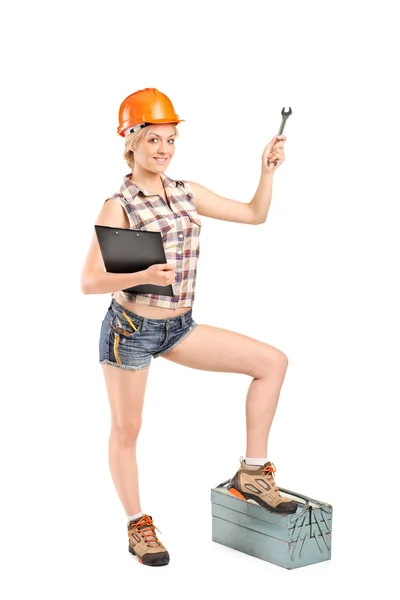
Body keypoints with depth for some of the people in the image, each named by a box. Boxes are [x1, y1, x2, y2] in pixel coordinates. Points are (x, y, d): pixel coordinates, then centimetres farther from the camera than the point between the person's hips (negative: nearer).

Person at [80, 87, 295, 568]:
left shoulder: (187, 193, 6)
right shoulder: (118, 207, -11)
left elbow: (254, 215, 13)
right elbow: (89, 282, -16)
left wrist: (267, 171, -2)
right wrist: (144, 275, -31)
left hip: (179, 329, 6)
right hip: (131, 329, -6)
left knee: (272, 361, -1)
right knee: (126, 429, 6)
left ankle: (252, 473, 6)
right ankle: (137, 526, 27)